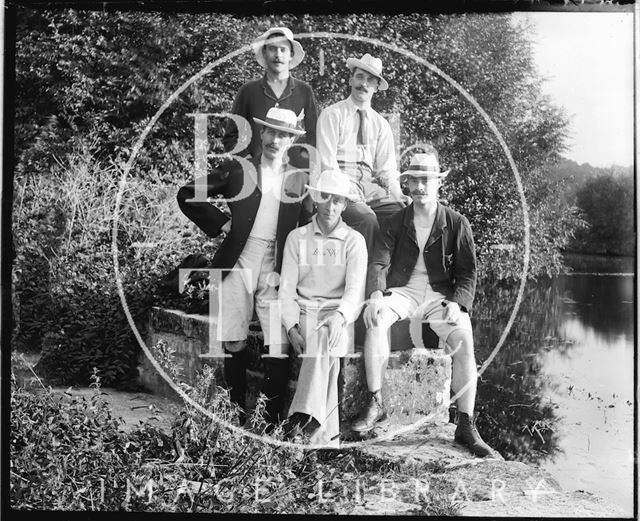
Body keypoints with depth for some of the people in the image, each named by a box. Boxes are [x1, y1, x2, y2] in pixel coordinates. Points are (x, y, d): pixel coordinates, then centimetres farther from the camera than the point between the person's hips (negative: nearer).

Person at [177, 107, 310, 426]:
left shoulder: (300, 179, 6)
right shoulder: (237, 170, 4)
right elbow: (187, 195, 8)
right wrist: (219, 223, 1)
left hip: (275, 272, 0)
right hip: (237, 267, 0)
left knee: (279, 347, -5)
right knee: (233, 342, 4)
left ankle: (273, 419, 9)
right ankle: (236, 409, 23)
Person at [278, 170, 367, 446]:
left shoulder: (354, 240, 7)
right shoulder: (297, 237, 10)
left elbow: (355, 289, -7)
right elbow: (287, 288, 4)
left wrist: (339, 316, -29)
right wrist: (292, 328, -12)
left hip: (339, 313, -1)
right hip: (304, 312, 1)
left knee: (325, 338, -35)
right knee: (327, 357, -29)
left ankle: (305, 414, -41)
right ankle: (327, 435, -32)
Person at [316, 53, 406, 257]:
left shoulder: (381, 124, 18)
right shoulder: (332, 114, 4)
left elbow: (387, 169, 11)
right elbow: (327, 163, -6)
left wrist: (399, 197, -9)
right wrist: (350, 195, -20)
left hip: (371, 186, 4)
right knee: (366, 218, -33)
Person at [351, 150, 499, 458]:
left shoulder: (456, 224, 5)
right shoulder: (395, 223, 7)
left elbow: (467, 273, 4)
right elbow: (379, 263, -3)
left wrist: (456, 303, -15)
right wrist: (376, 295, -23)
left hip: (440, 295, 0)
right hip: (401, 292, 1)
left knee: (464, 339, -28)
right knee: (376, 321, -32)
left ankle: (465, 426, -18)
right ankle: (375, 406, -21)